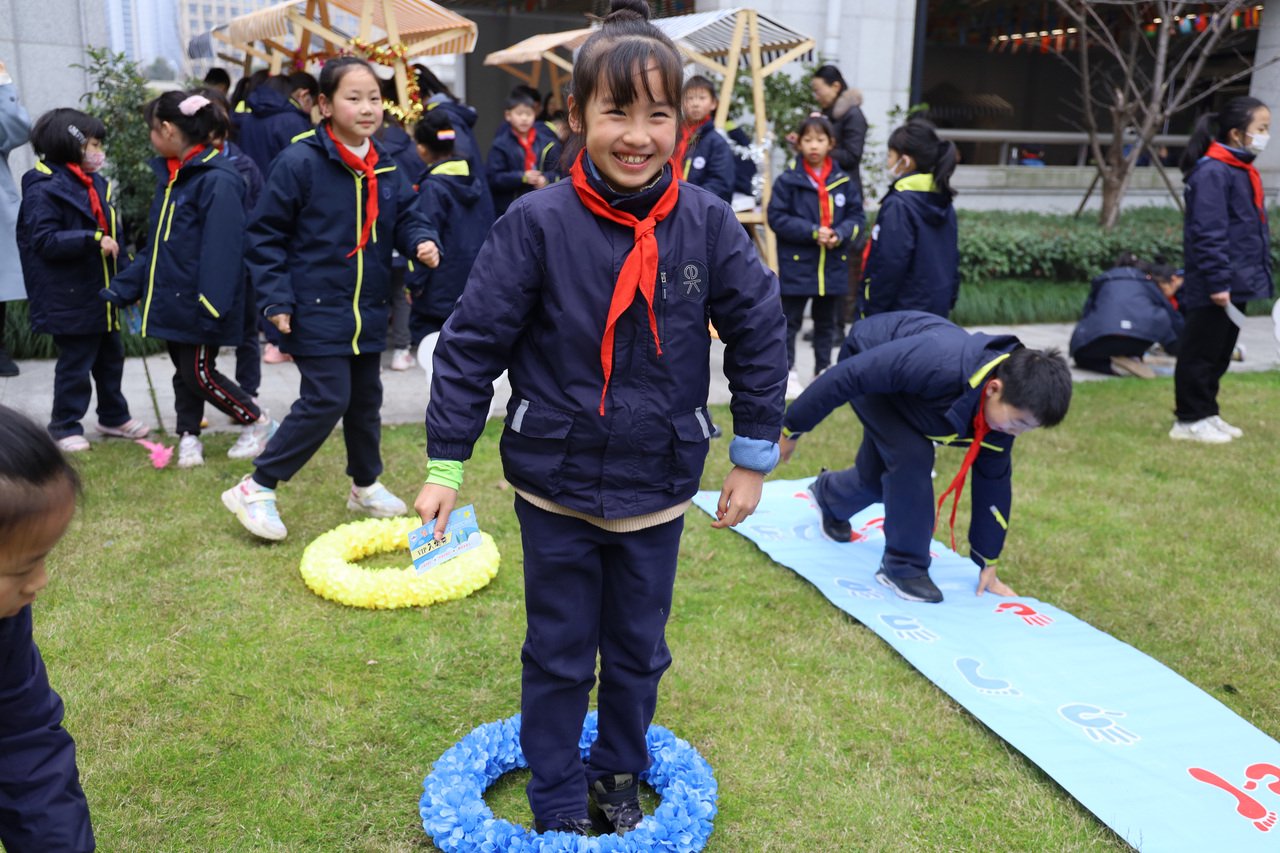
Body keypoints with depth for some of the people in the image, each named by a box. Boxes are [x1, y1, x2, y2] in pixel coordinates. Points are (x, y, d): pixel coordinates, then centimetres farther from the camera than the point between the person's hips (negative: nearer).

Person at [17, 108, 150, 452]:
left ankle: (114, 416, 32)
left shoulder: (95, 183, 11)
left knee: (111, 358, 18)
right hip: (71, 300, -8)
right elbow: (44, 240, -22)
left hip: (104, 295, 8)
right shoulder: (44, 190, -14)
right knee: (75, 364, 0)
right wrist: (93, 240, -29)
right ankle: (65, 427, 14)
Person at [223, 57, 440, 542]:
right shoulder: (300, 163, -13)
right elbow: (265, 235, -9)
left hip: (369, 312, 7)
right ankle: (255, 489, 6)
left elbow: (405, 218, 15)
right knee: (326, 401, -9)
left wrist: (422, 242, -9)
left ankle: (366, 485, 36)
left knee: (366, 399, 17)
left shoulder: (386, 169, 5)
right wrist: (276, 299, -15)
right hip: (317, 311, -7)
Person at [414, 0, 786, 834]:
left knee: (638, 649, 19)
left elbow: (760, 335, 0)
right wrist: (446, 464, -8)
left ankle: (620, 776, 43)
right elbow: (473, 340, -9)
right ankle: (557, 799, 35)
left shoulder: (708, 224, -9)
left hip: (659, 488, 2)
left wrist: (754, 457, 2)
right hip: (556, 485, -2)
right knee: (559, 654, 13)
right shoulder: (537, 223, -15)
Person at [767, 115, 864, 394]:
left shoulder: (843, 182, 2)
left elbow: (857, 216, 6)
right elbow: (777, 218, -10)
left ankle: (824, 370, 28)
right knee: (790, 322, 4)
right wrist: (813, 232, -18)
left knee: (826, 323, 15)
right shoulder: (788, 180, -9)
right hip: (796, 266, -4)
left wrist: (840, 234, -15)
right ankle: (787, 372, 14)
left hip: (833, 266, 4)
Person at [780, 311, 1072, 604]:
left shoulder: (1004, 406, -22)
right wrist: (792, 429, -26)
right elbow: (846, 375, -37)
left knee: (876, 478, 12)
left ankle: (829, 494, 49)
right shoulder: (936, 364, -46)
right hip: (867, 365, -6)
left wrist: (988, 563, -1)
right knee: (912, 455, -26)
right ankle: (904, 567, -9)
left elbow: (993, 481, -8)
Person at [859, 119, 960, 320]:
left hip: (899, 312, -8)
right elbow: (952, 257, 14)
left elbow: (890, 264, -21)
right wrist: (949, 300, 20)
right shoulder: (943, 201, 10)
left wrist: (871, 310, -14)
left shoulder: (899, 204, -17)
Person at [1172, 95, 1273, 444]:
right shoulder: (1212, 172, -16)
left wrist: (1260, 276, 18)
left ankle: (1207, 414, 26)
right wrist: (1217, 281, -23)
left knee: (1219, 355, 16)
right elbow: (1208, 232, -21)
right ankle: (1189, 420, 9)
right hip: (1215, 287, -10)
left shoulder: (1243, 171, 14)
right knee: (1201, 354, 0)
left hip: (1237, 283, 10)